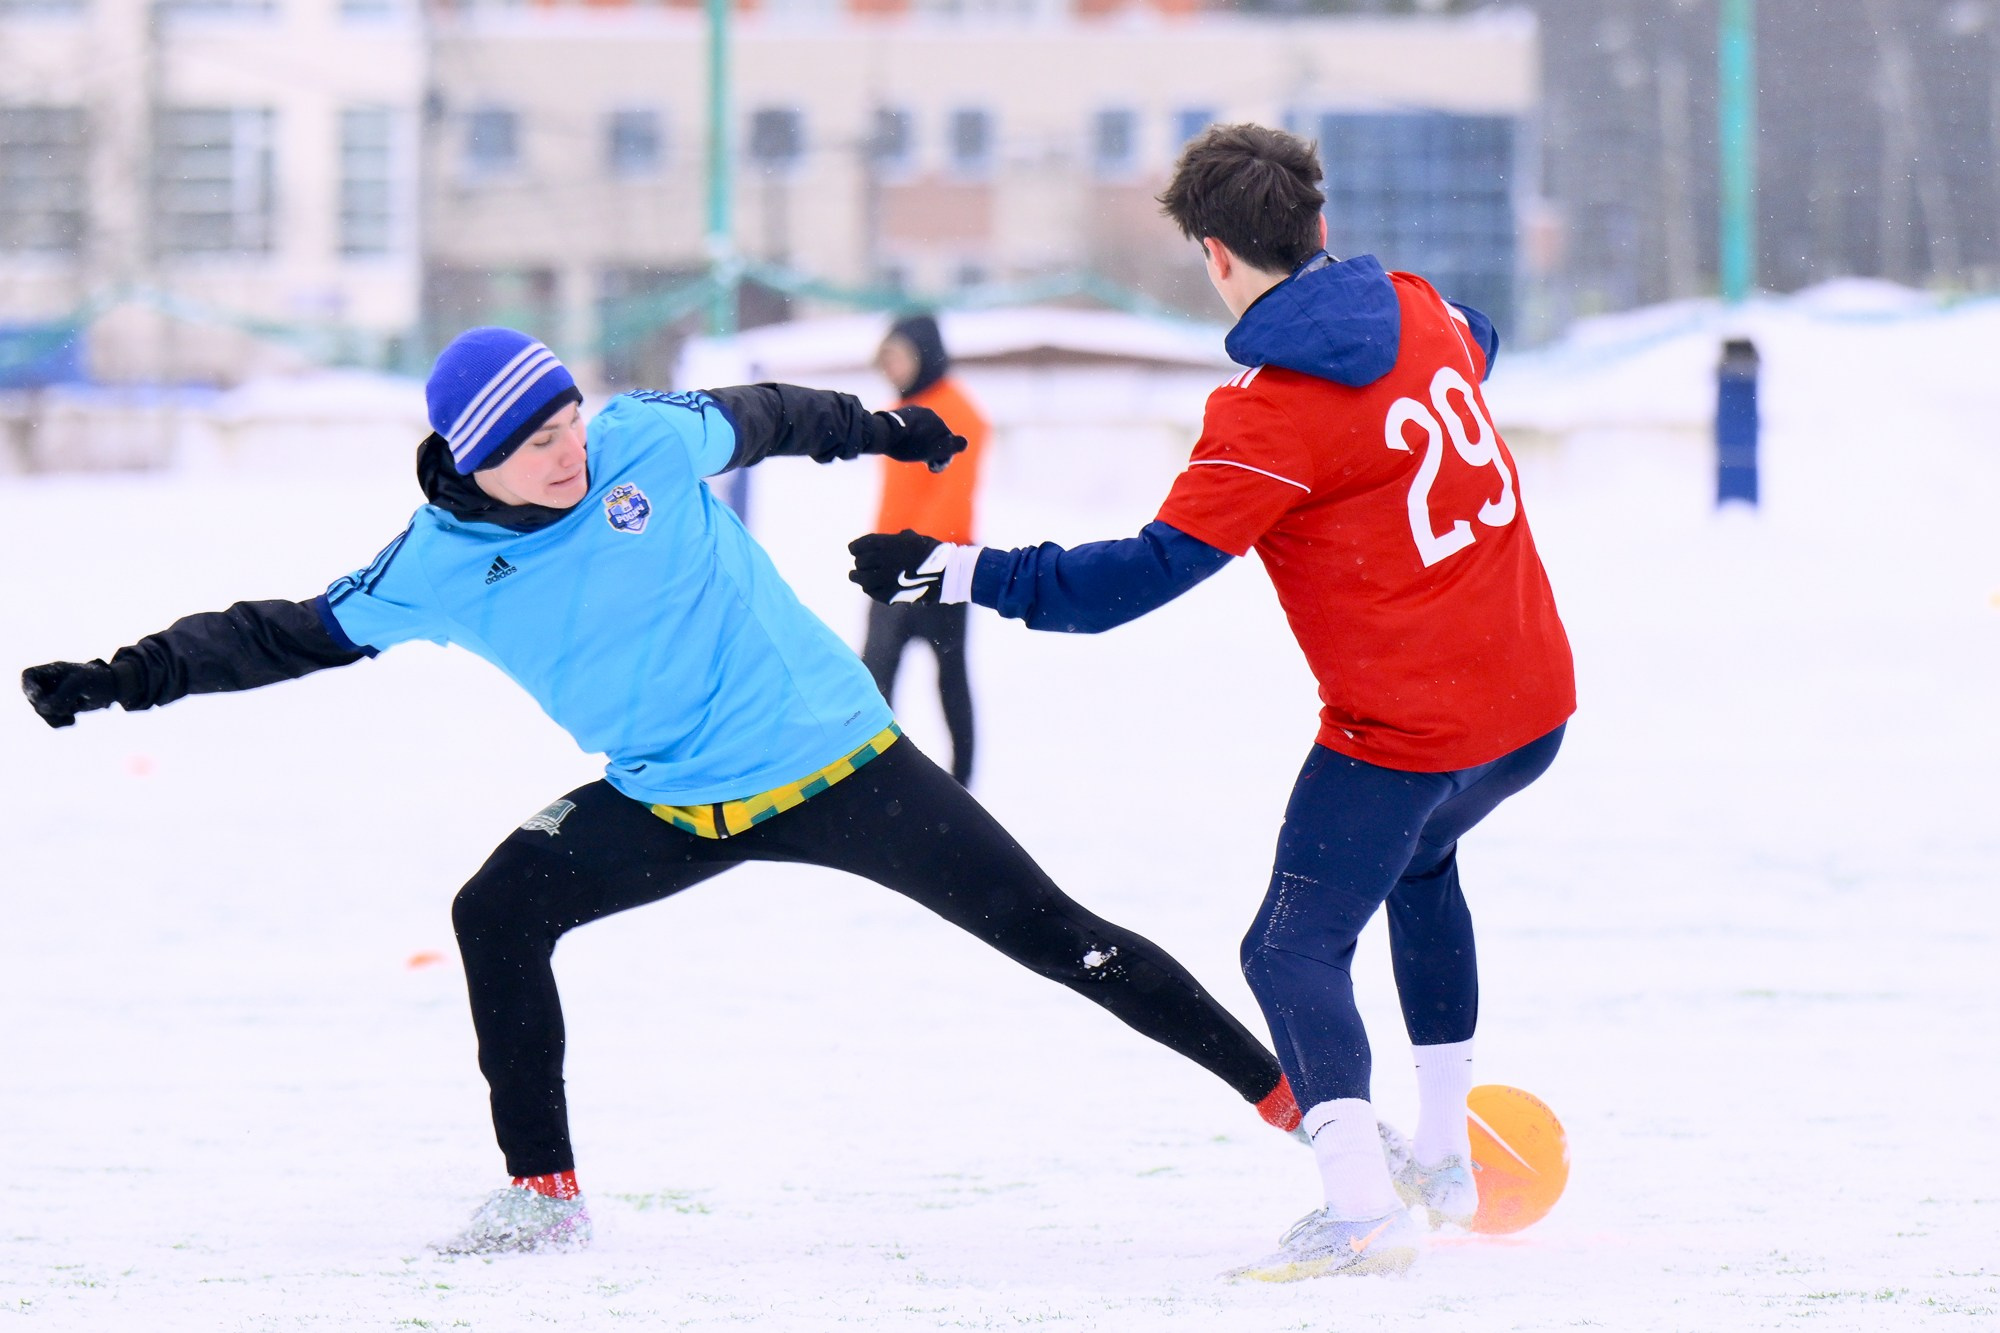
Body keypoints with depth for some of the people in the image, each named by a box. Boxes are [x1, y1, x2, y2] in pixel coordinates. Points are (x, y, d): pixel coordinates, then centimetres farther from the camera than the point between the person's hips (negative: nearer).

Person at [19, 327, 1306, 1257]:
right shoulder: (442, 567, -8)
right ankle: (545, 1190, 1)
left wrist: (875, 428, 24)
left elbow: (760, 415, 9)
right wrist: (135, 675, -9)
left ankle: (1289, 1096, 0)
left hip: (837, 757, -3)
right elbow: (297, 632, -1)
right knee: (498, 911, -11)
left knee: (1050, 932, -4)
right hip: (671, 806, 3)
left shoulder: (654, 441, -12)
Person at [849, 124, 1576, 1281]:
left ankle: (1361, 1206, -18)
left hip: (1410, 731, -8)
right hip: (1535, 698, 8)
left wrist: (959, 571, -16)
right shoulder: (1421, 314, 3)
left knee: (1295, 948, -1)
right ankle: (1445, 1159, 35)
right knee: (1418, 860, 33)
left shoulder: (1271, 416, -19)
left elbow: (1153, 571, -20)